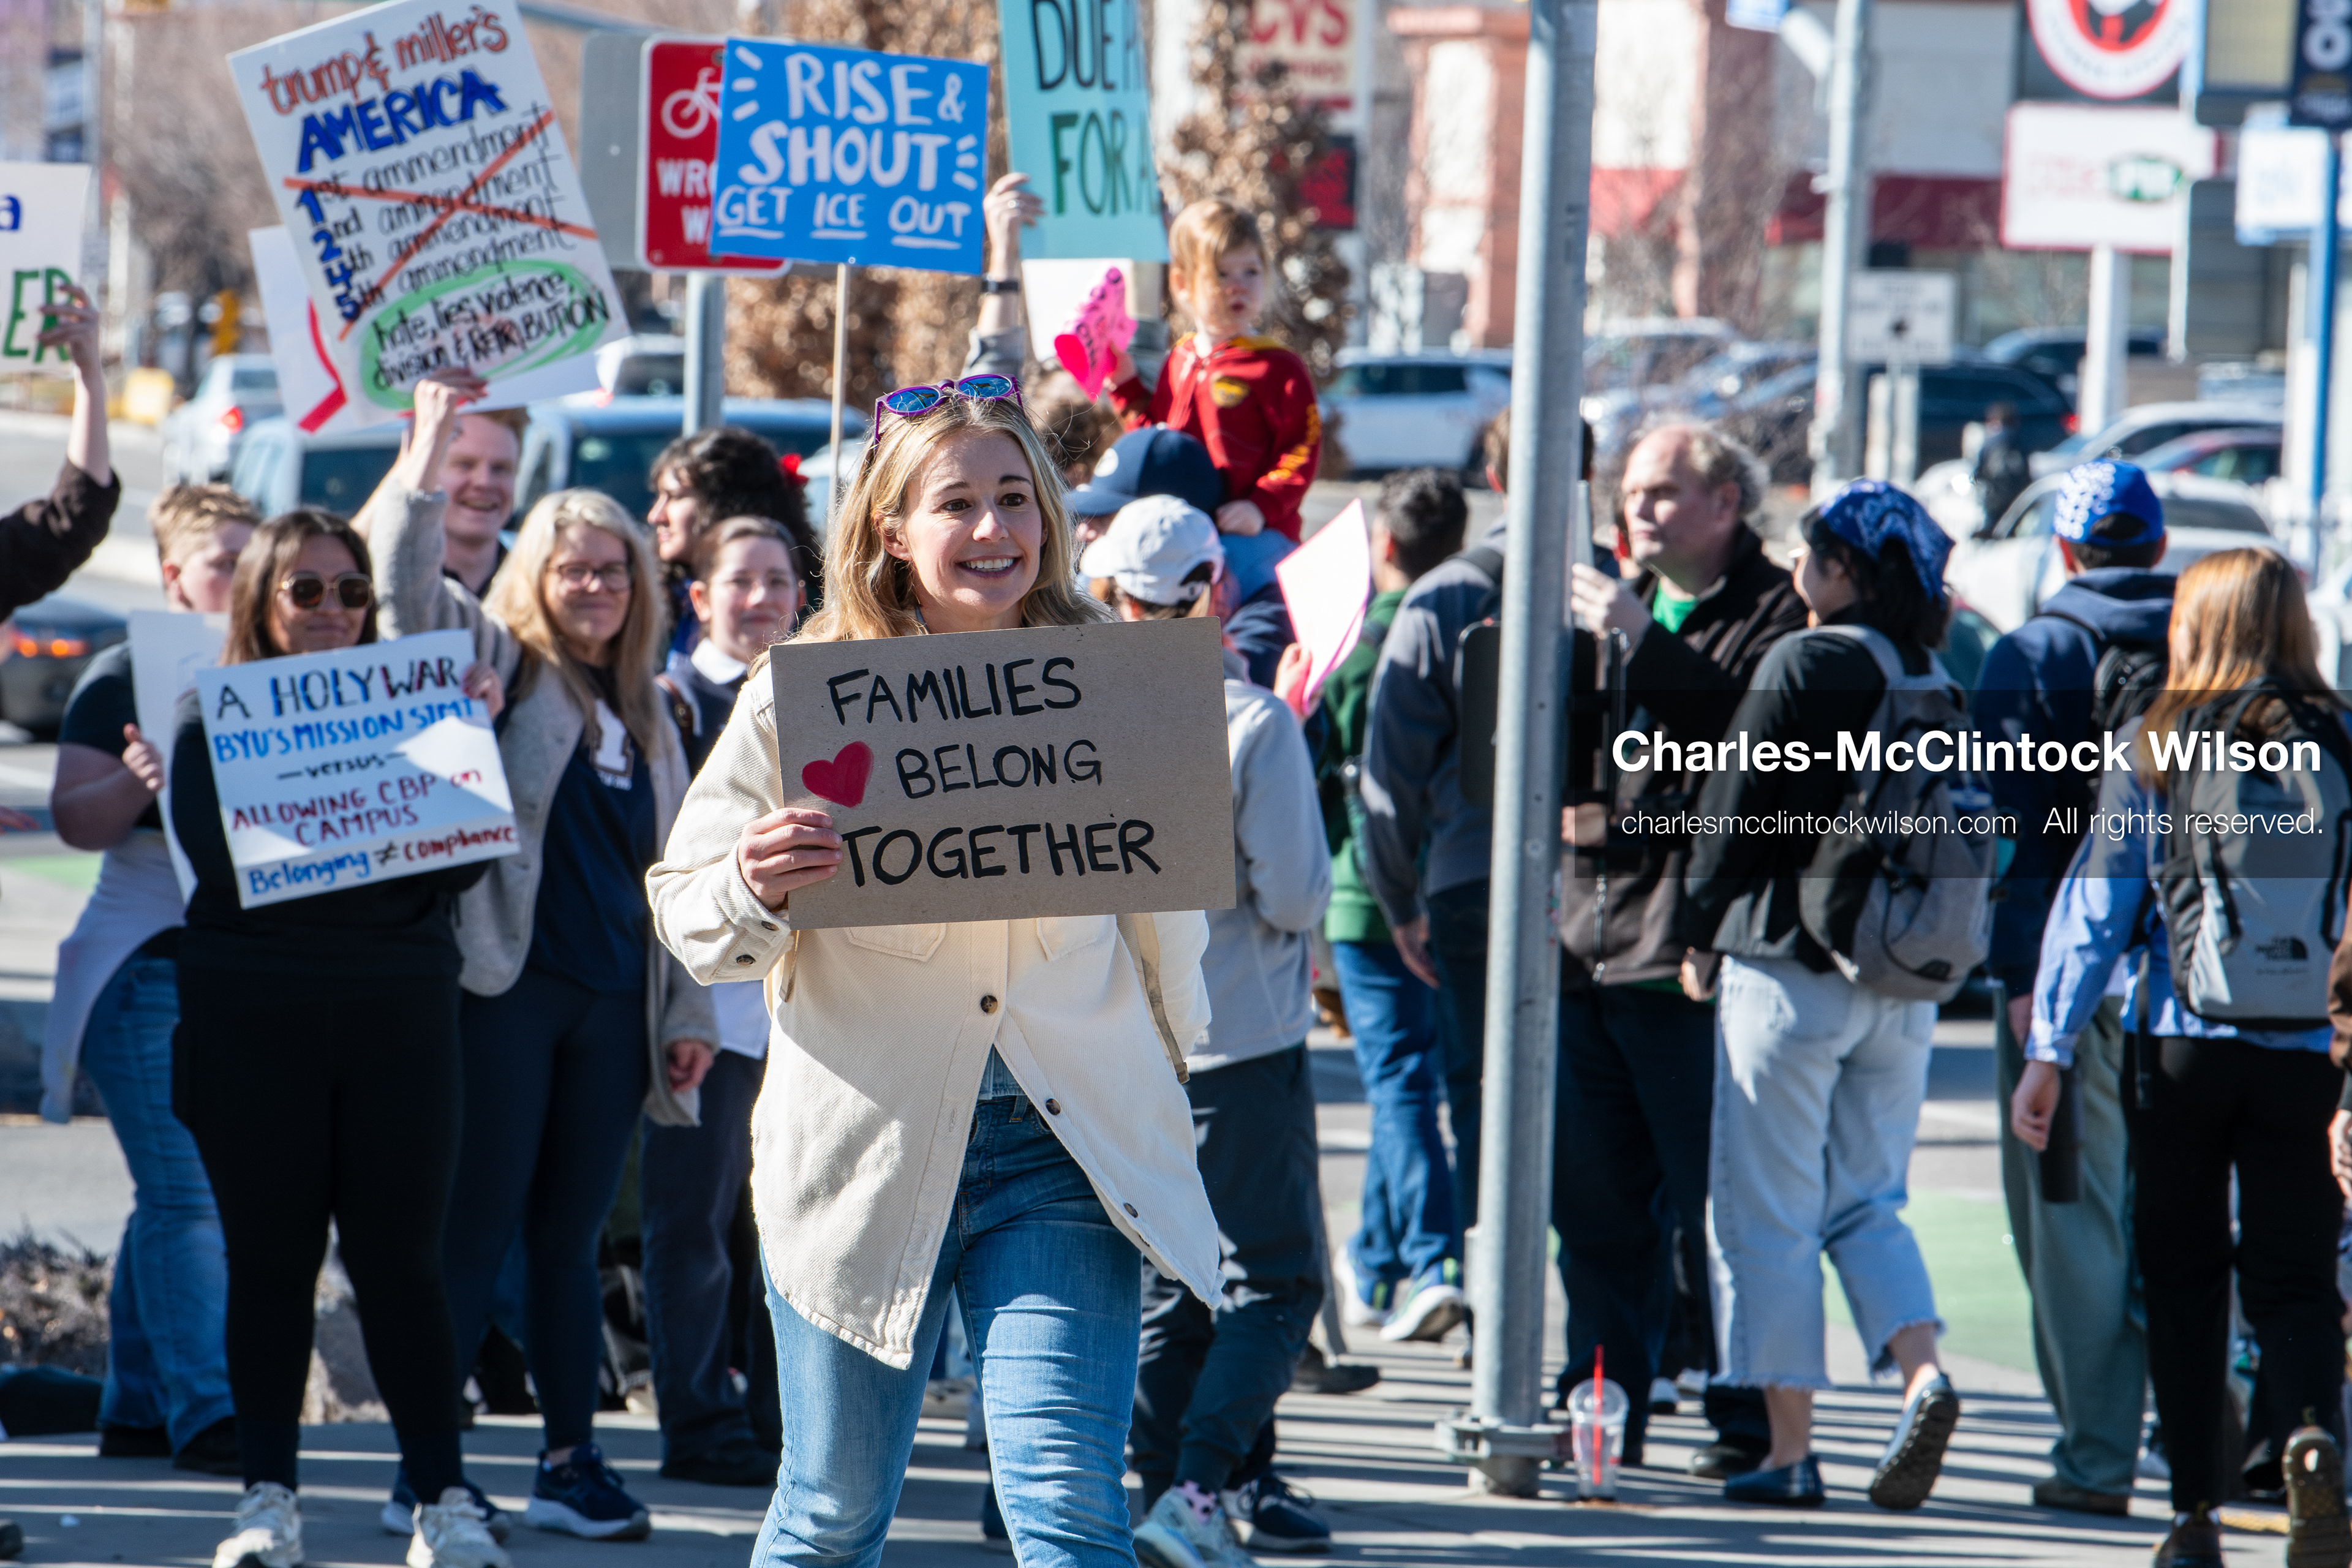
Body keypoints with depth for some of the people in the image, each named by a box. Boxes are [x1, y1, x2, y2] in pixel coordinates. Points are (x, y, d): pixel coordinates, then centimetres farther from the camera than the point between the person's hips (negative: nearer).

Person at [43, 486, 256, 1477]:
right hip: (150, 970, -6)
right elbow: (74, 820, -9)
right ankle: (202, 1413, -14)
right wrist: (138, 781, -28)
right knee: (186, 1197, -12)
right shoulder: (127, 677, -3)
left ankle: (136, 1409, 13)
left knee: (179, 1198, 7)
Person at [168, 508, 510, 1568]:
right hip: (252, 1013, -1)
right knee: (270, 1259, 4)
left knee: (400, 1260, -1)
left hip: (400, 1012, 1)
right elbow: (218, 859, -10)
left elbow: (461, 865, 2)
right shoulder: (213, 716, 5)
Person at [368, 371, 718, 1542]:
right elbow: (404, 583, -13)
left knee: (570, 1240, 9)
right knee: (476, 1234, -5)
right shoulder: (496, 667, 4)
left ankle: (572, 1463, 13)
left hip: (611, 1004, 5)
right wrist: (429, 448, -17)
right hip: (504, 990, -5)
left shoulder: (642, 717, 19)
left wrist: (688, 1010, 16)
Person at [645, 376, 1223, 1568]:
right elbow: (687, 919, 0)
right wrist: (758, 889, -21)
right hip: (864, 1144, 0)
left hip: (1063, 1146, 0)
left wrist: (1169, 1057, 15)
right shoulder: (804, 695, -3)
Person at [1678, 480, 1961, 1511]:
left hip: (1792, 963, -6)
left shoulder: (1804, 667, -12)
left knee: (1767, 1213, 3)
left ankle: (1789, 1451, 2)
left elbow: (1737, 810, -9)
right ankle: (1923, 1379, -8)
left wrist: (1702, 932, 4)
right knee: (1866, 1202, 16)